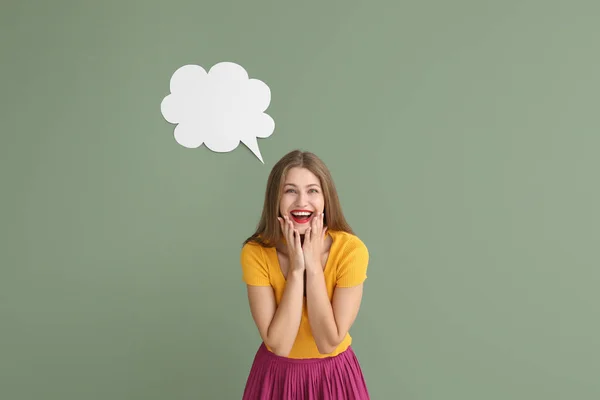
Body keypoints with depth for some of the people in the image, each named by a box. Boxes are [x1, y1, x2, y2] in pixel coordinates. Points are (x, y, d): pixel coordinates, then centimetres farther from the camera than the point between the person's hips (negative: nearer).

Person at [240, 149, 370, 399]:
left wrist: (314, 266, -27)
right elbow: (279, 345, -22)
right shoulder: (255, 252, -19)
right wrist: (296, 269, -27)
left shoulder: (351, 249, -21)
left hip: (334, 375, 0)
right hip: (277, 375, 1)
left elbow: (329, 343, -22)